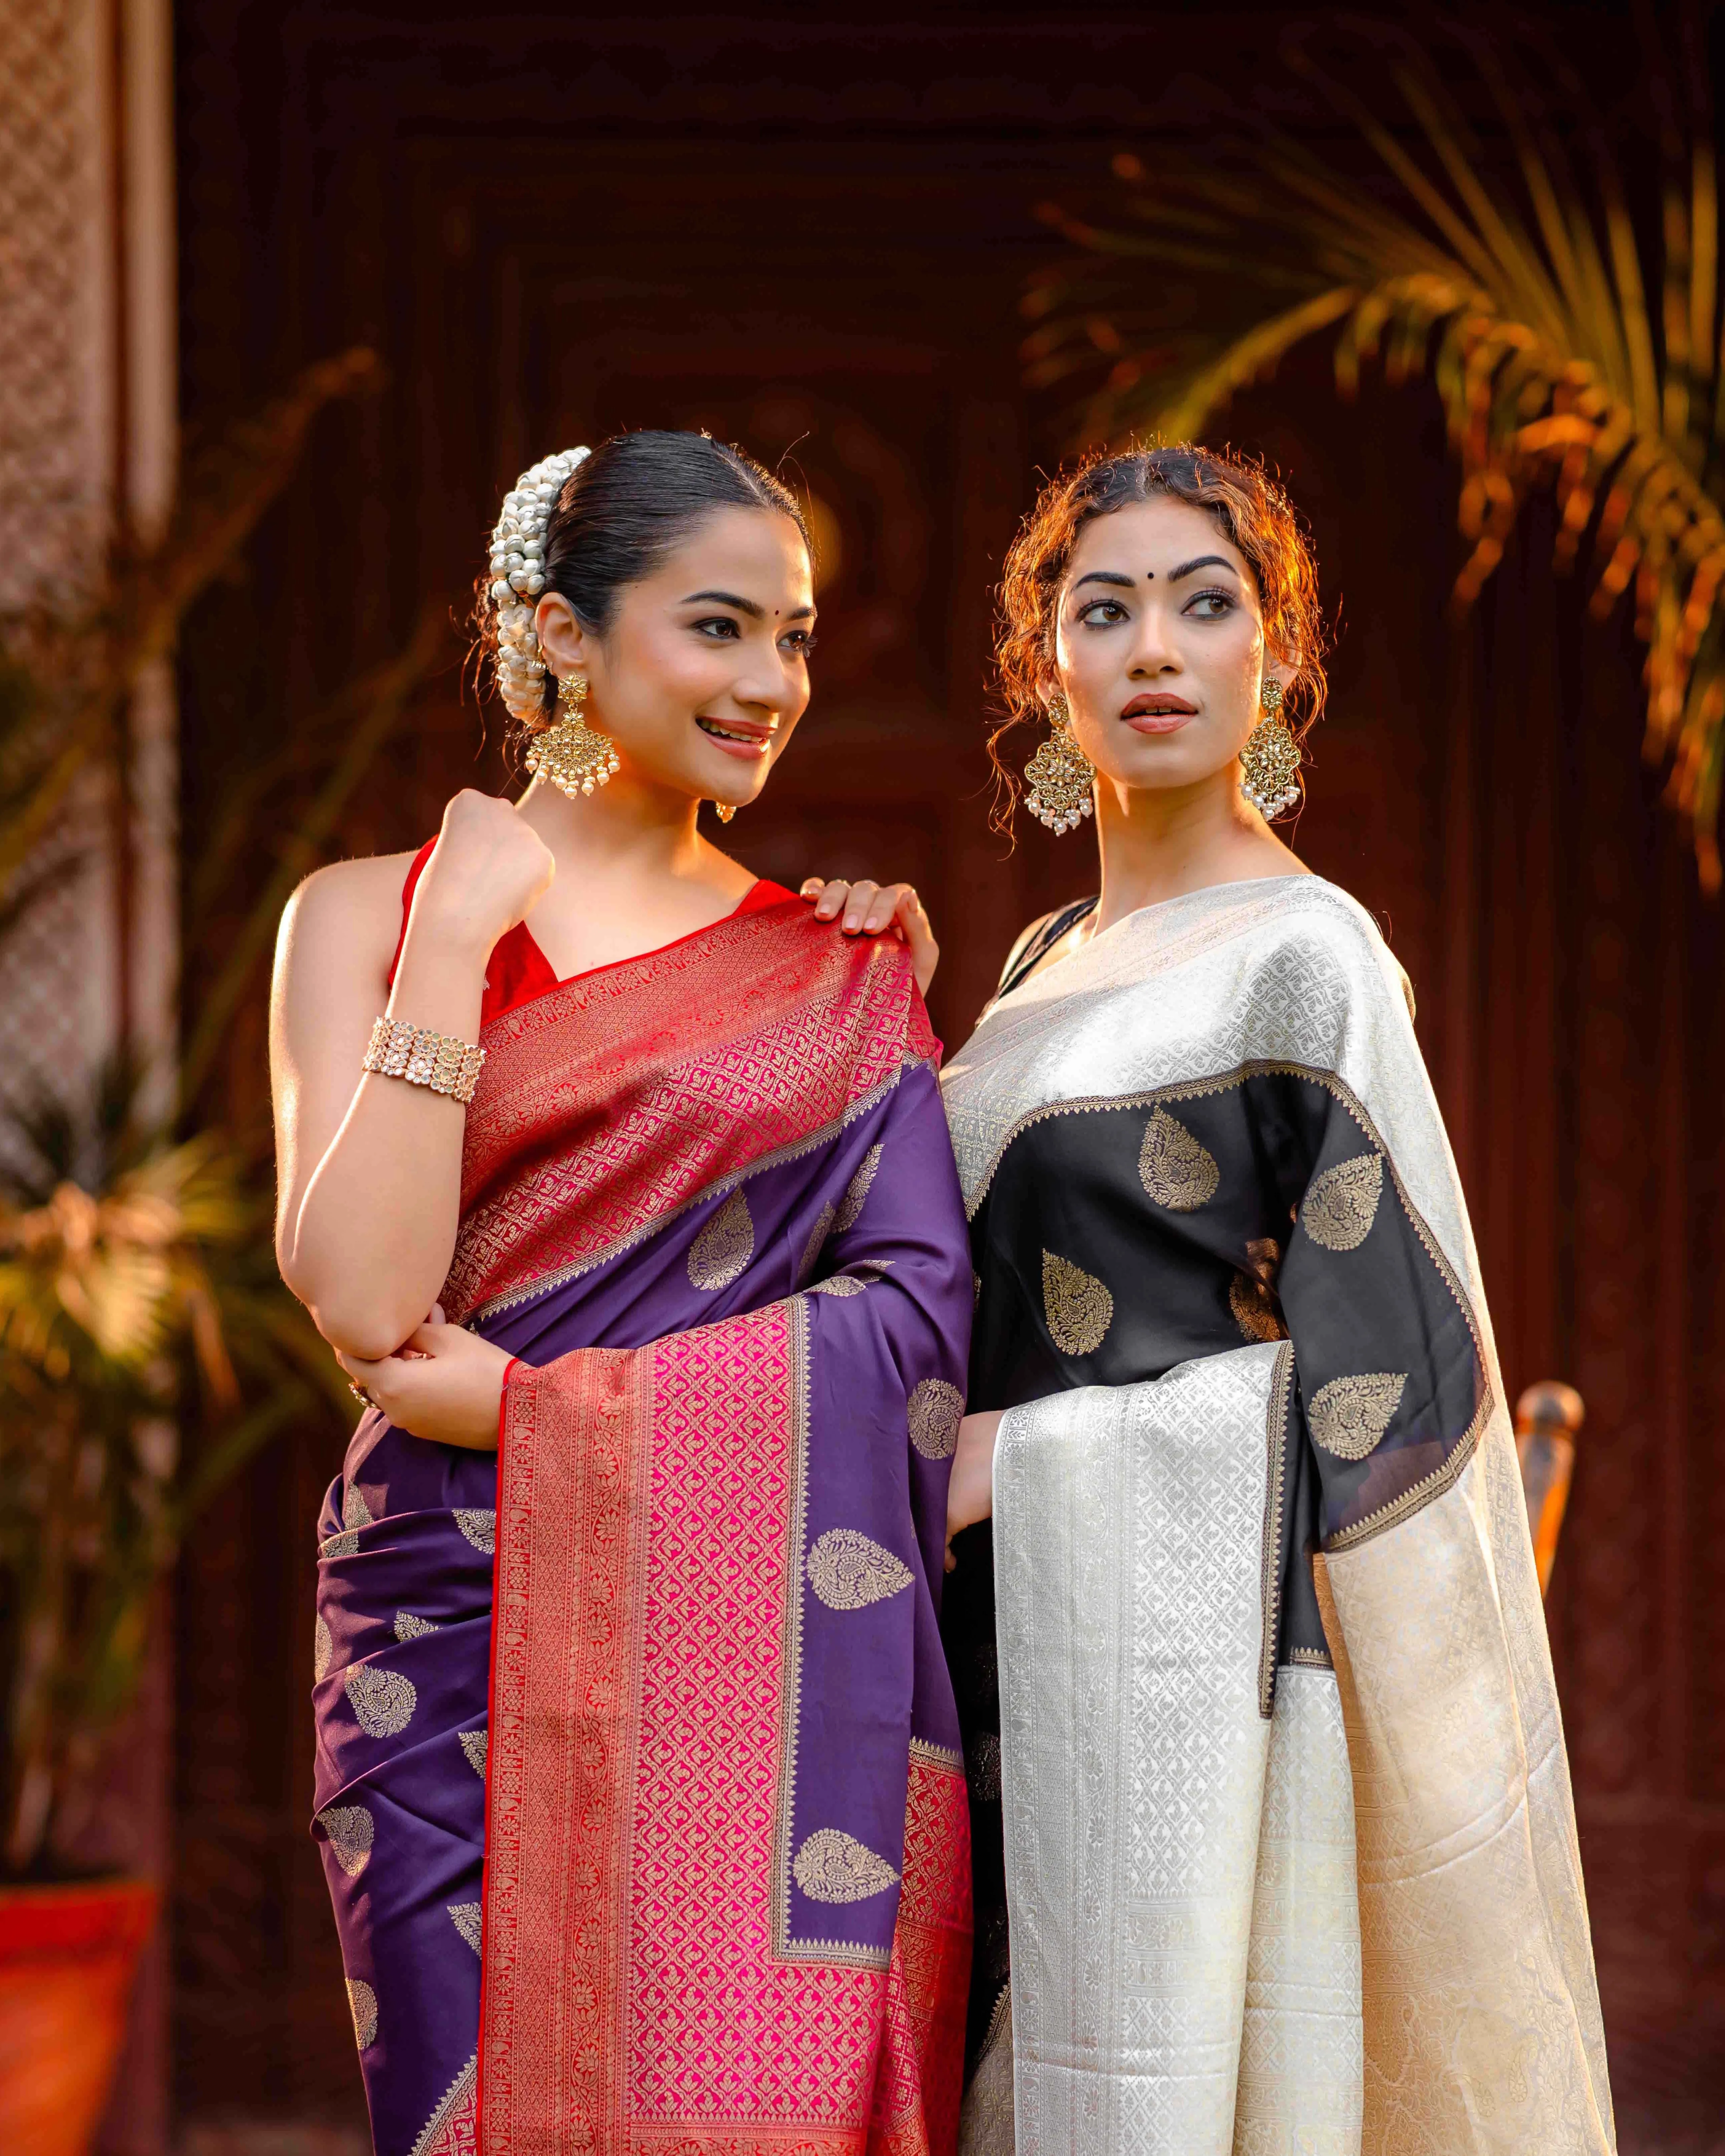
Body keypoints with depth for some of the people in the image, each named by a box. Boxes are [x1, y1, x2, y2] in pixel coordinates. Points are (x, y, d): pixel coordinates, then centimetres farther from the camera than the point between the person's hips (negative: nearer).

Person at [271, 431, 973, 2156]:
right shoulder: (368, 914, 6)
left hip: (776, 1667, 2)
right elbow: (364, 1297, -8)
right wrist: (456, 938, -8)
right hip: (469, 1651, -1)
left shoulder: (837, 967, 12)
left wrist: (533, 1401, -9)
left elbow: (921, 1306, -2)